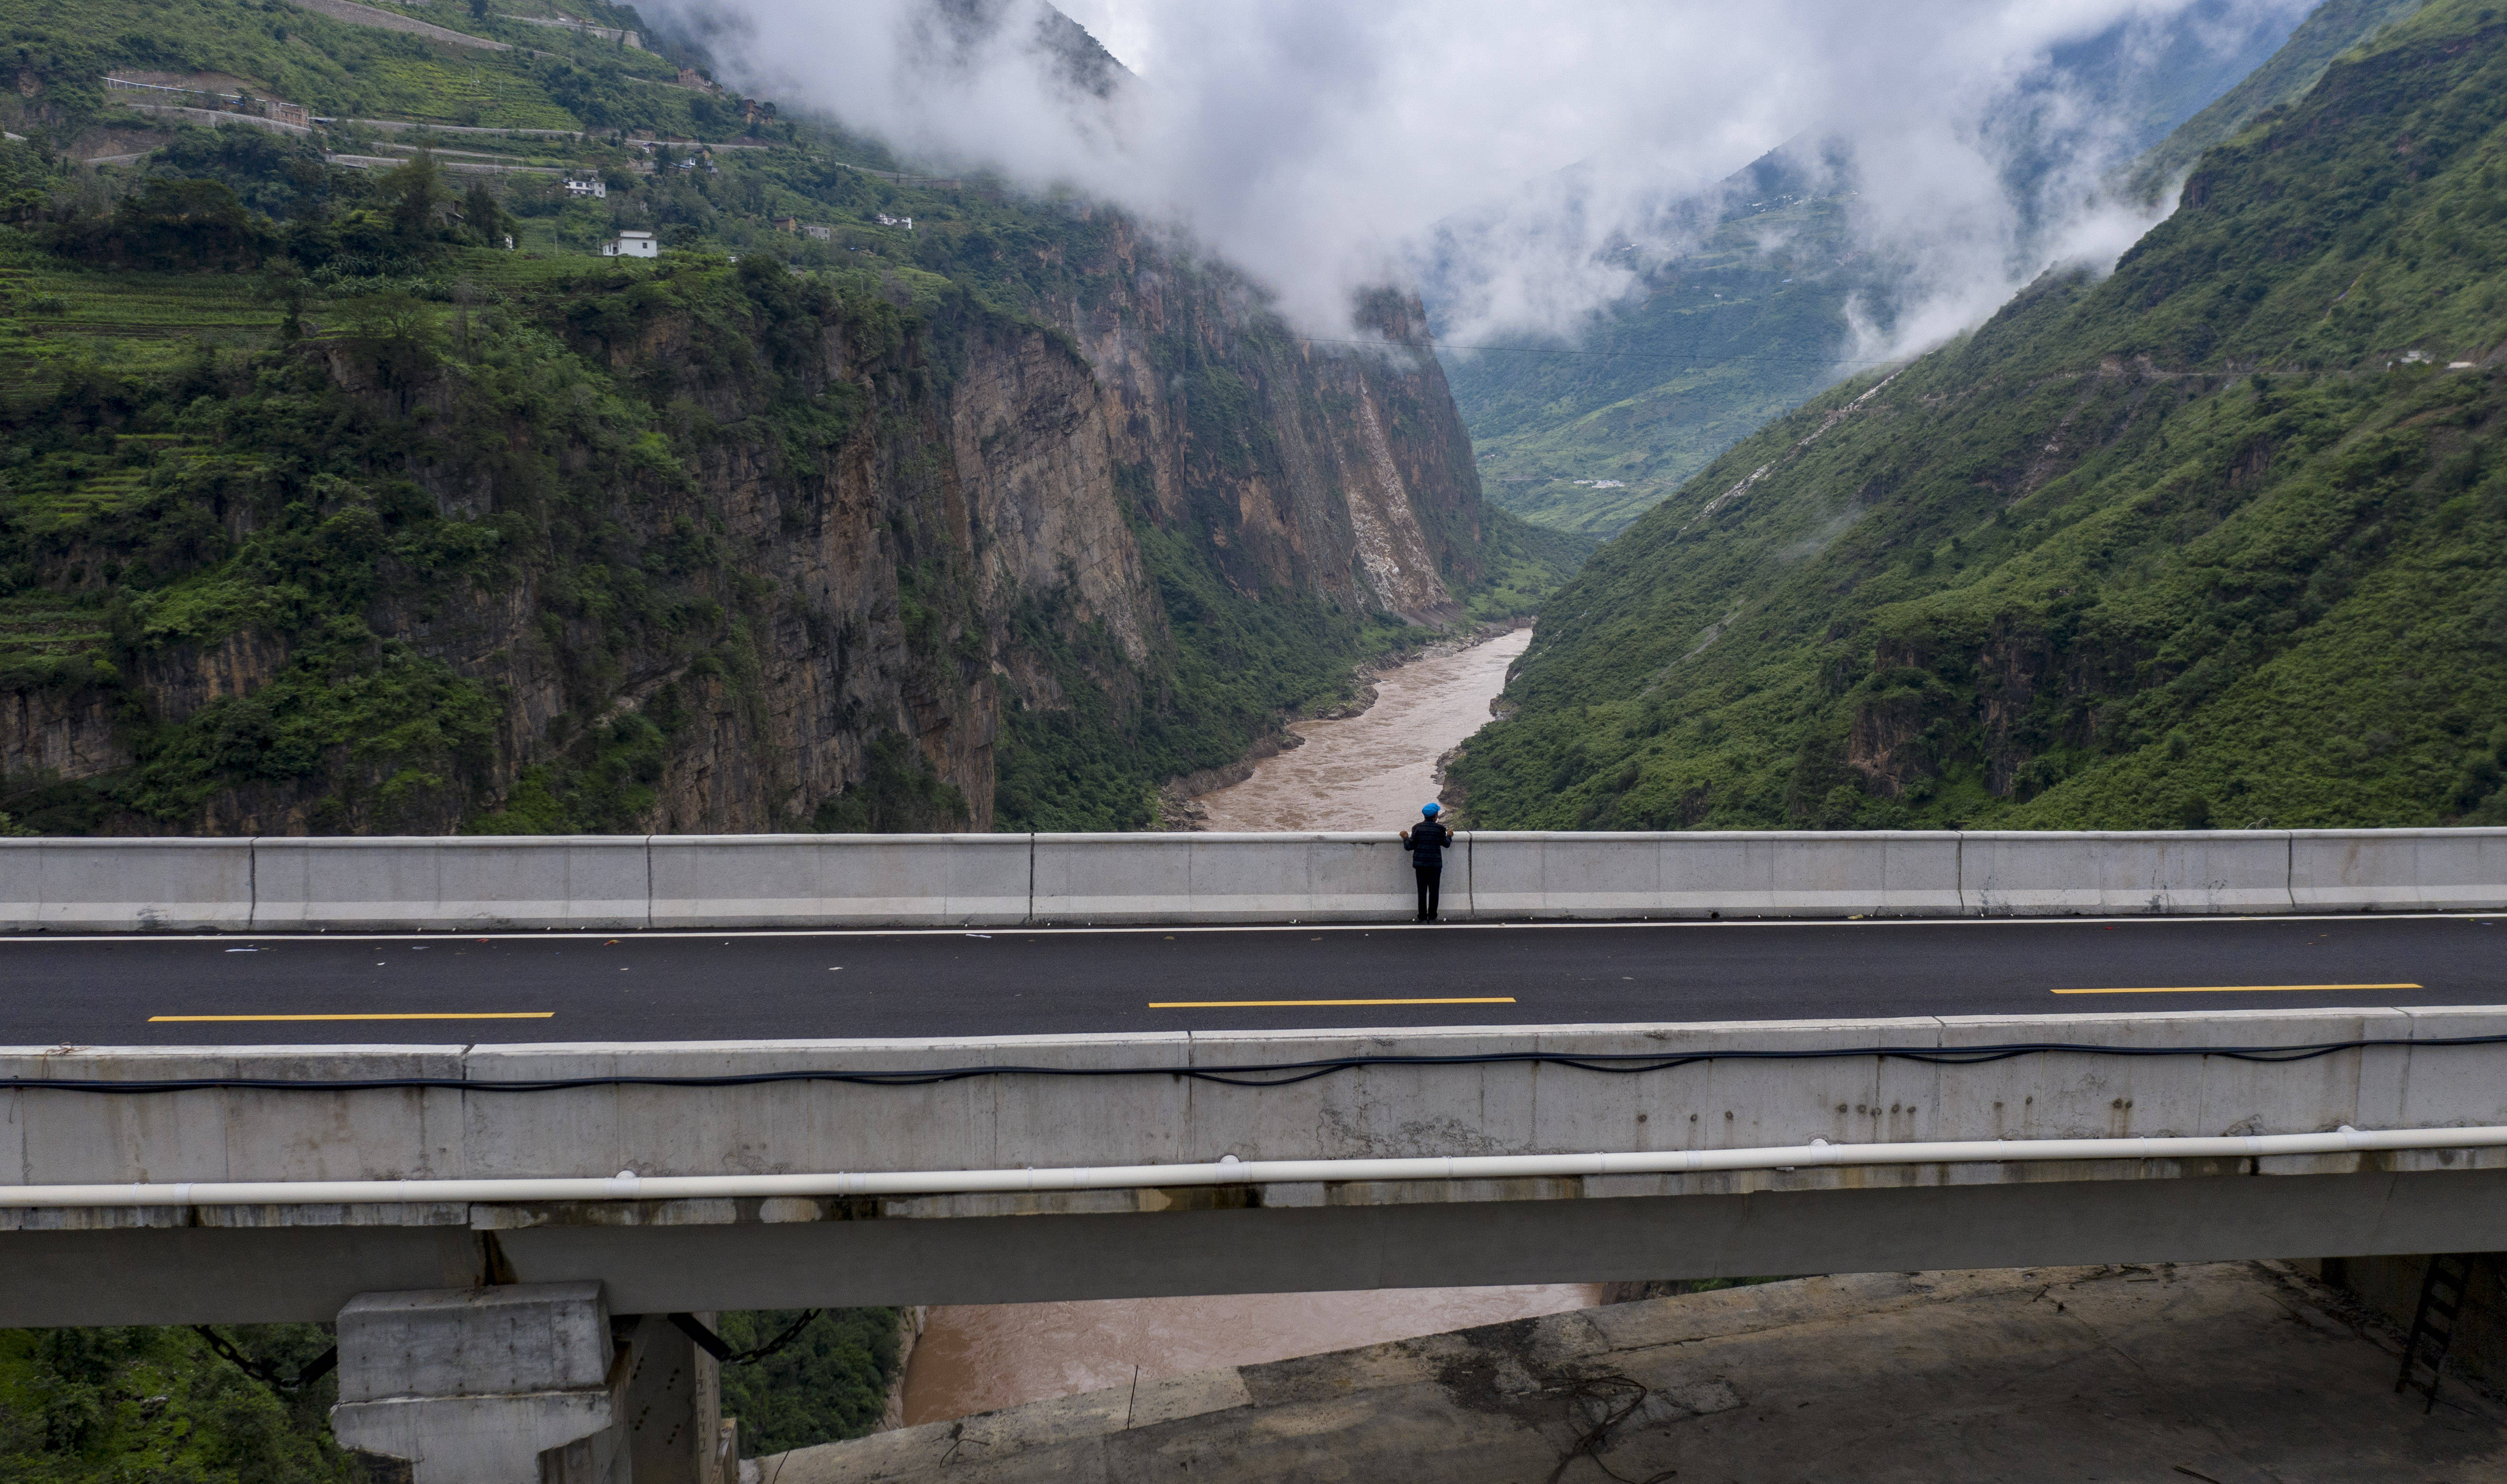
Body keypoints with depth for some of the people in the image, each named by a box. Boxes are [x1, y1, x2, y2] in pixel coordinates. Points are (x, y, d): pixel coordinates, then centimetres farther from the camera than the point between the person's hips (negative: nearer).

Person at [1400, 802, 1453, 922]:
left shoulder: (1417, 828, -2)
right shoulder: (1440, 828, -5)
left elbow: (1410, 846, -2)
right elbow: (1446, 844, 6)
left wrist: (1405, 837, 17)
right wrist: (1449, 836, 26)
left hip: (1420, 864, 1)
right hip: (1435, 864, -1)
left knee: (1422, 891, 6)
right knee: (1434, 891, 8)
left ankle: (1423, 917, 8)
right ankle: (1432, 917, 10)